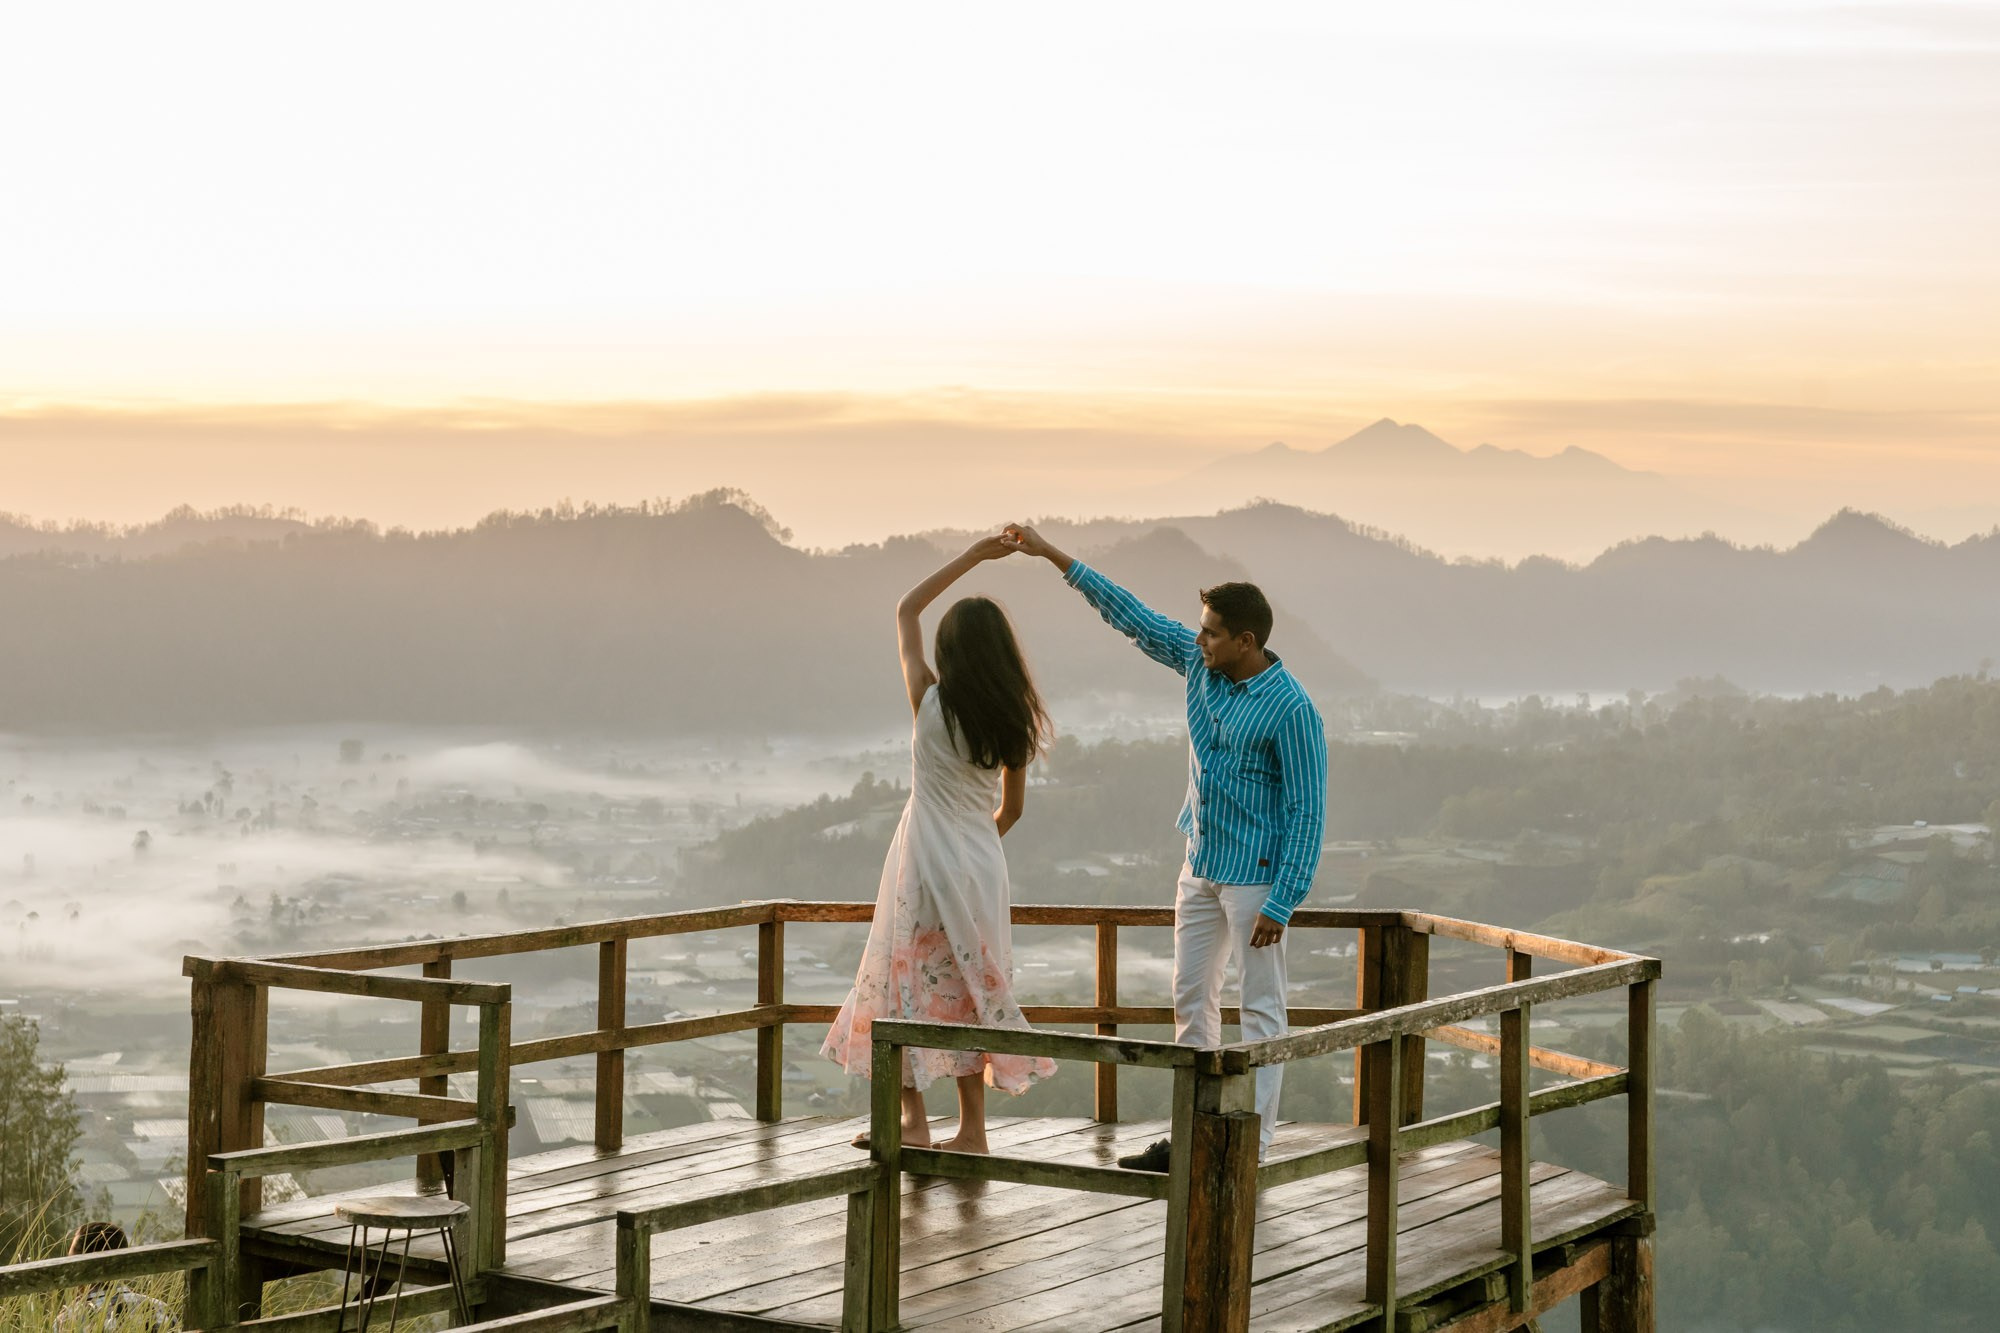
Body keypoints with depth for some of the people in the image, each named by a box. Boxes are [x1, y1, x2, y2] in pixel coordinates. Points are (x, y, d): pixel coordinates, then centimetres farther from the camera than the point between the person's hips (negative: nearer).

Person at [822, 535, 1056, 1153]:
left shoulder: (930, 702, -12)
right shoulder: (1014, 720, -1)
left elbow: (906, 609, -1)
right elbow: (1011, 808, 10)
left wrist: (973, 556, 0)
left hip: (927, 863, -4)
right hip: (983, 867, 4)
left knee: (911, 982, 4)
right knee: (970, 987, 12)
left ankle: (914, 1121, -1)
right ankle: (972, 1130, 13)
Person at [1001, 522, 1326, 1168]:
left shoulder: (1292, 711, -20)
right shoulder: (1201, 663, 0)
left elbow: (1306, 812, -18)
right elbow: (1136, 618, 9)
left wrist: (1280, 904, -21)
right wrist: (1054, 556, 8)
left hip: (1256, 875, -8)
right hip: (1202, 866, 8)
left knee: (1261, 1008, -1)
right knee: (1191, 999, 11)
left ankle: (1250, 1146, 2)